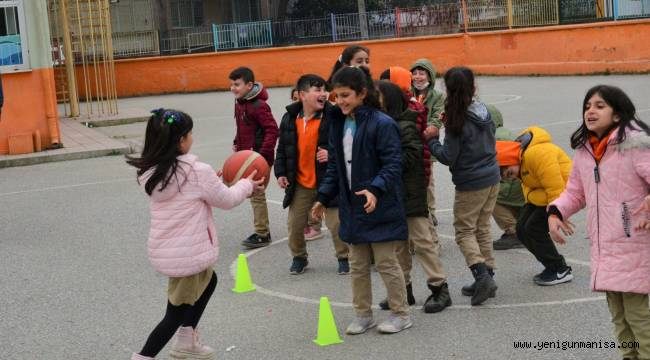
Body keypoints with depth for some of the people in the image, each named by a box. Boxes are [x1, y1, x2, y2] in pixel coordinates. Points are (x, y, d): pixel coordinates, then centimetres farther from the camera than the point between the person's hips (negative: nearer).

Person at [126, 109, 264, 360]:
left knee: (208, 281, 30)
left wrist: (211, 181, 20)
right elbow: (226, 200, -2)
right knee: (176, 314, 9)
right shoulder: (197, 172, -18)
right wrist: (247, 185, 15)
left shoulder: (149, 172, 1)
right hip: (188, 254, -7)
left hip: (162, 251, 8)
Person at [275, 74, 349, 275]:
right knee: (295, 224, 10)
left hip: (328, 181, -3)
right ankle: (299, 257, 33)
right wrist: (280, 173, 4)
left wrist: (332, 154, -23)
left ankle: (344, 257, 21)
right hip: (299, 184, 4)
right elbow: (282, 149, 11)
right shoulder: (290, 119, 0)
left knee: (336, 223, -1)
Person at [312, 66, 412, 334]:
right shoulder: (338, 125, 8)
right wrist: (324, 197, 9)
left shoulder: (382, 124, -15)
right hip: (352, 208, 7)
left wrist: (375, 190, -32)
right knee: (357, 266, 13)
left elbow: (393, 165, -18)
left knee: (386, 262, 3)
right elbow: (334, 166, 15)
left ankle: (401, 314, 18)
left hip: (380, 208, -7)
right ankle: (363, 314, 26)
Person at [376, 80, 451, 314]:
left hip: (410, 194, -8)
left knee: (422, 241, -2)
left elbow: (410, 157, -21)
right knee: (397, 244, 13)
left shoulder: (405, 126, -13)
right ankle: (404, 289, 22)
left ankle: (439, 288, 7)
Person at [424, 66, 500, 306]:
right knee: (482, 228, 16)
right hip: (492, 178, 7)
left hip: (471, 184, -7)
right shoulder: (484, 111, 2)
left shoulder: (457, 120, -18)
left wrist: (432, 140, -2)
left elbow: (448, 157, -17)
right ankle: (487, 275, 18)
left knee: (464, 231, 4)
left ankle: (482, 274, -11)